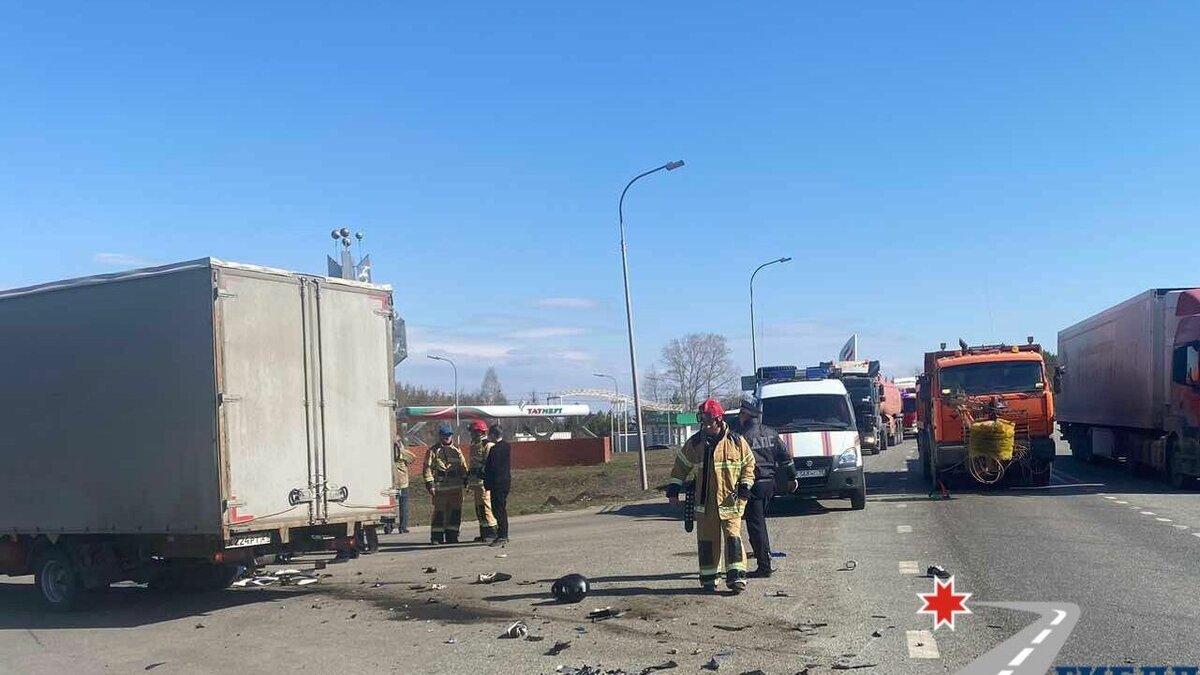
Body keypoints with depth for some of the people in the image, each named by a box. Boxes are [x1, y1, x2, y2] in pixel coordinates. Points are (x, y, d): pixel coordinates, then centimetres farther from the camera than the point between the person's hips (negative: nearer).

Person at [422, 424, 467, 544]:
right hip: (440, 486, -5)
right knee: (439, 512, -4)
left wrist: (466, 480, 9)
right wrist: (429, 484, -10)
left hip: (456, 486, 5)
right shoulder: (433, 451, 1)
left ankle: (452, 535, 14)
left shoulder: (456, 451, 16)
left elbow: (463, 467, 19)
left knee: (455, 511, 5)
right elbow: (427, 468, -3)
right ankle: (436, 537, 2)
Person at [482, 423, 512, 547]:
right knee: (502, 509, 16)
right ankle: (503, 534, 22)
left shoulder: (495, 448, -18)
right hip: (506, 482, 9)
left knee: (498, 509, -6)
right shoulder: (507, 446, 10)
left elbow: (491, 467, -17)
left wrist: (487, 483, -9)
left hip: (497, 484, -9)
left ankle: (502, 536, -6)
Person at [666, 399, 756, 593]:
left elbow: (749, 463, 9)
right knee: (706, 540, 6)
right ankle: (708, 579, 17)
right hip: (704, 502, 2)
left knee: (732, 537, -10)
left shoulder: (736, 441, -2)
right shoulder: (694, 443, 3)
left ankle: (736, 576, -5)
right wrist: (673, 488, 8)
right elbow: (681, 465, 13)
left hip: (730, 500, -2)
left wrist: (745, 485, -2)